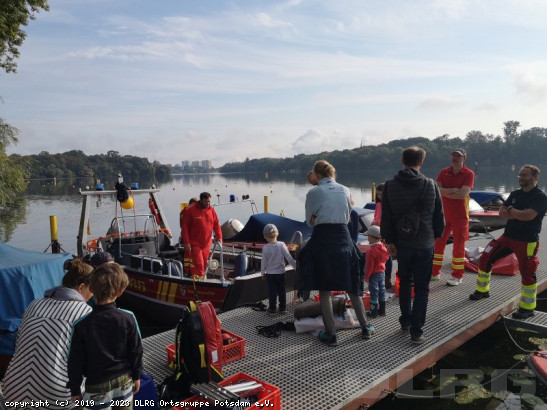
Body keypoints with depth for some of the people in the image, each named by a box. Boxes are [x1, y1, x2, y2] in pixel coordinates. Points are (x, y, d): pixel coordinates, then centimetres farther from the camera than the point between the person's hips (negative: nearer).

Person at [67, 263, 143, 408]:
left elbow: (75, 360, -9)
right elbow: (136, 351, -5)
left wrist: (75, 389, 5)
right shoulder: (128, 318, -15)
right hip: (124, 380, 2)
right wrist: (136, 376, 11)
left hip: (97, 386, -1)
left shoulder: (81, 324, -18)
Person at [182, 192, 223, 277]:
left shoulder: (212, 210, 4)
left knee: (204, 264, 14)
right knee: (198, 264, -9)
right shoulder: (191, 210, -10)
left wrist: (219, 237, -5)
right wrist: (186, 242, -13)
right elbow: (185, 227, -10)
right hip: (195, 243, -5)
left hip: (206, 244, 5)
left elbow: (216, 225, 8)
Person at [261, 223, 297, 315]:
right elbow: (289, 258, -10)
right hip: (281, 273, 1)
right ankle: (283, 308, 23)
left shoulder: (265, 248, -15)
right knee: (282, 291, 14)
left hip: (270, 274, -1)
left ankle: (272, 309, 15)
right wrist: (296, 267, 1)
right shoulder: (282, 245, -13)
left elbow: (264, 262, -6)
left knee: (272, 292, 9)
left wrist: (263, 273, 9)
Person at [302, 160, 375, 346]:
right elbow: (347, 217, 14)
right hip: (343, 238, 4)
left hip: (322, 240, -3)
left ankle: (330, 334, 10)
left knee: (324, 290, 7)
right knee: (352, 286, 17)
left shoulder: (313, 193, -5)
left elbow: (309, 221, 5)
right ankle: (365, 327, 27)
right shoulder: (345, 190, 6)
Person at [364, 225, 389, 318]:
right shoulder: (383, 247, 2)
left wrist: (366, 276, -12)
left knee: (374, 292, 0)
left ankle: (373, 312, 7)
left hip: (374, 274, -8)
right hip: (382, 272, 8)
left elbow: (369, 265, -21)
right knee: (382, 290, 14)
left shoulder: (371, 250, -23)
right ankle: (382, 310, 24)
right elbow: (385, 260, 12)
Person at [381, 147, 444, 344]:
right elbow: (439, 216, 2)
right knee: (421, 289, 5)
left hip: (401, 244, 2)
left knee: (404, 283, 19)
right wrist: (436, 235, 15)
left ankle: (405, 322, 31)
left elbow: (386, 217, -4)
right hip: (425, 244, -2)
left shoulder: (390, 185, -5)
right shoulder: (430, 185, -6)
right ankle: (416, 331, 5)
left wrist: (389, 240, 3)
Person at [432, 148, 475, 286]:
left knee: (458, 245, 4)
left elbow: (463, 194, -20)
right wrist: (453, 190, -18)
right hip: (443, 213, 4)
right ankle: (435, 272, 19)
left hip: (460, 215, -4)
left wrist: (444, 192, -12)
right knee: (438, 243, 8)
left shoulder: (469, 174, -7)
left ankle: (458, 276, 15)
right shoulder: (444, 172, 6)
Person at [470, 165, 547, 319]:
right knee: (485, 259, 5)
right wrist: (519, 214, -14)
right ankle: (482, 290, 23)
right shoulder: (515, 194, 10)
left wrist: (511, 210, -8)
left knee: (527, 273, -3)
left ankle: (527, 308, 13)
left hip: (527, 242, -6)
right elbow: (501, 212, 1)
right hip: (507, 237, 7)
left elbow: (528, 216, -25)